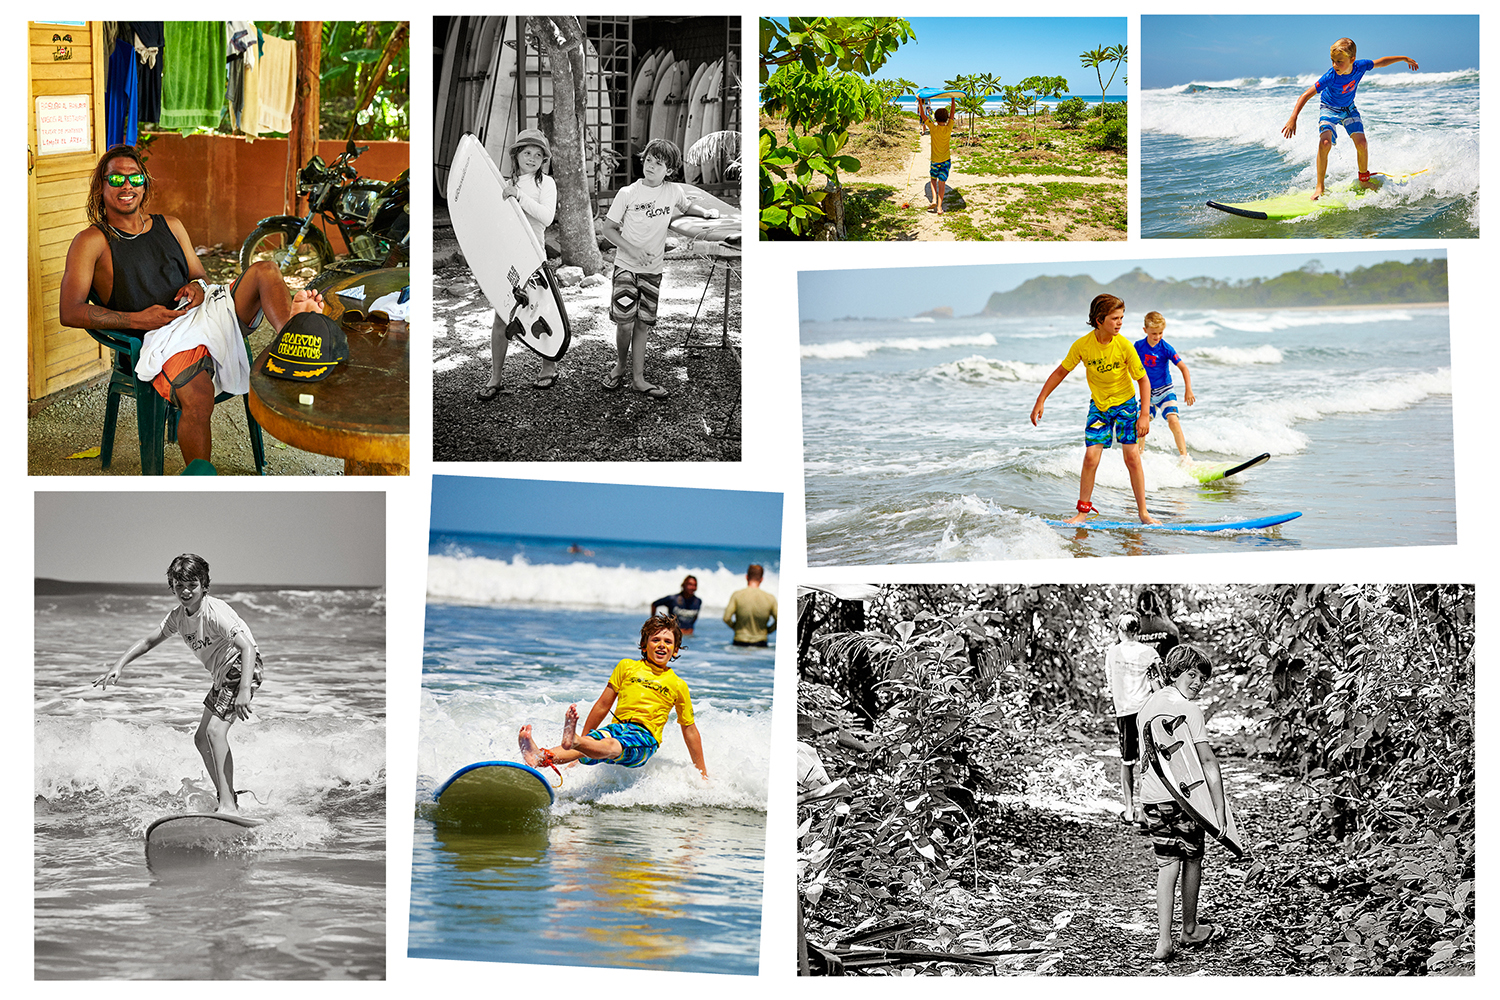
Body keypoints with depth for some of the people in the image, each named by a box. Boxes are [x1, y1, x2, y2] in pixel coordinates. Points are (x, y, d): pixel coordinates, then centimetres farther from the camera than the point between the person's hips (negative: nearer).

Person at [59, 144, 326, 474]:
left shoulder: (170, 226, 24)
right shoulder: (92, 242, 7)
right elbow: (70, 312, -2)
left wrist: (198, 288, 3)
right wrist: (138, 319, -11)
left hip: (207, 311, 5)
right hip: (163, 335, -5)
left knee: (264, 270, -20)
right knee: (198, 399, -36)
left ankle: (291, 326, -49)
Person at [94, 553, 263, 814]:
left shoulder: (216, 612, -24)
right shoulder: (178, 616, 2)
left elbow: (248, 648, -33)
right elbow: (148, 641, 13)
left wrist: (244, 690, -45)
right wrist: (118, 666, -1)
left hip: (244, 667, -10)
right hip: (223, 675, 10)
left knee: (215, 730, -24)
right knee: (201, 738, 12)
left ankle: (228, 804, -27)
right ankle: (228, 801, 19)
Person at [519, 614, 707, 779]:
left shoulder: (678, 686, 15)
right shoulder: (627, 667, 18)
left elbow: (689, 729, 20)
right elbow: (603, 705, 19)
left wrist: (702, 773, 21)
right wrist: (583, 740, 20)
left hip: (645, 736, -2)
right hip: (617, 726, 2)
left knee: (611, 746, -37)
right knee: (587, 744, -33)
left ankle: (573, 740, -71)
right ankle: (539, 757, -63)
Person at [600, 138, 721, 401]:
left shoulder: (673, 191, 1)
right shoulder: (627, 194, -8)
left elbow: (686, 207, 26)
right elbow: (609, 229, -3)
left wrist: (706, 212, 8)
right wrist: (632, 250, -14)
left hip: (653, 269, 3)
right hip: (626, 265, -3)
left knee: (642, 324, 4)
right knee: (625, 320, -12)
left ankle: (638, 378, 10)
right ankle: (621, 365, 13)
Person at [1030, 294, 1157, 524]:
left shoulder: (1124, 346, -20)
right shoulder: (1082, 345, -17)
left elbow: (1143, 380, -11)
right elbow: (1061, 372, -3)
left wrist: (1145, 414, -17)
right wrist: (1040, 401, -5)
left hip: (1125, 403, -1)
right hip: (1098, 405, 1)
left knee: (1132, 456, -7)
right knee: (1091, 456, -8)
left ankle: (1143, 513, 1)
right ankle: (1083, 510, 5)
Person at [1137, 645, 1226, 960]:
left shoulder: (1147, 705, 8)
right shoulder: (1188, 709, -15)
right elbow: (1208, 761, -18)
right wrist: (1219, 807, -18)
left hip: (1152, 797, 6)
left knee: (1167, 865, 7)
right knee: (1192, 860, 14)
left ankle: (1164, 940, -1)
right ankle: (1190, 930, 29)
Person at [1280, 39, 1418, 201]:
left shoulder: (1360, 67, -23)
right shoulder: (1330, 77, -34)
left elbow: (1381, 62, -3)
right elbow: (1306, 95, -35)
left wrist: (1404, 58, 10)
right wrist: (1293, 119, -44)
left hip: (1349, 108, 4)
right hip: (1329, 109, -4)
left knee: (1361, 142, -12)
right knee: (1325, 143, -26)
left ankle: (1364, 181, 12)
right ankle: (1319, 187, -14)